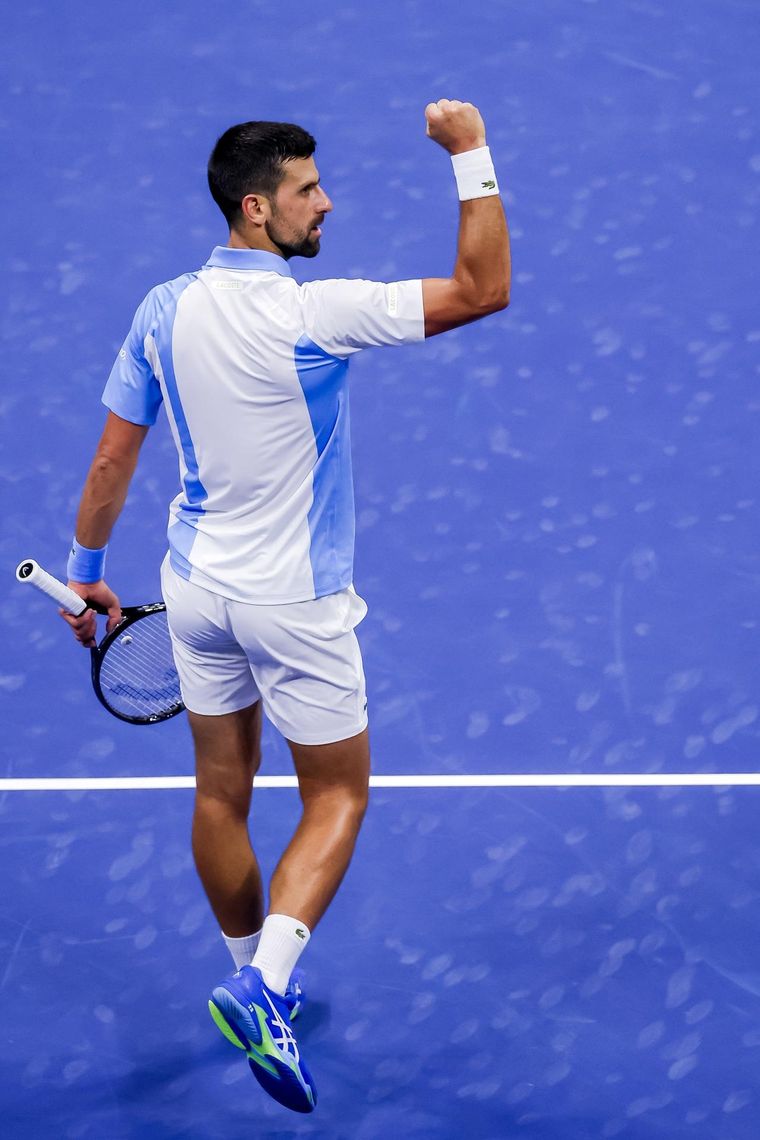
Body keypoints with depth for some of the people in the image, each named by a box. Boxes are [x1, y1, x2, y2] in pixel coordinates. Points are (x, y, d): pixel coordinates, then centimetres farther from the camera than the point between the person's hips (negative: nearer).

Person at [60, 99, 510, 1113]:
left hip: (197, 590, 6)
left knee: (223, 793, 18)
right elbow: (483, 291, -21)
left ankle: (257, 979, 34)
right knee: (337, 796, 8)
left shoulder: (164, 310, -4)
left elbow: (111, 462, 3)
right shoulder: (313, 317, -23)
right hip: (295, 602, -6)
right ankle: (264, 986, -11)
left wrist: (87, 571, 16)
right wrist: (472, 156, -18)